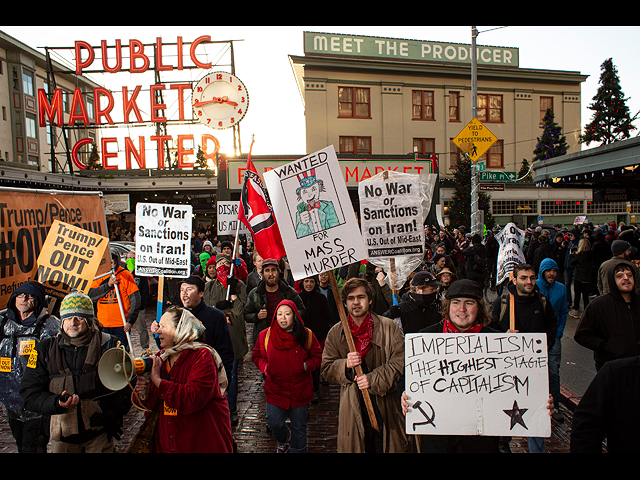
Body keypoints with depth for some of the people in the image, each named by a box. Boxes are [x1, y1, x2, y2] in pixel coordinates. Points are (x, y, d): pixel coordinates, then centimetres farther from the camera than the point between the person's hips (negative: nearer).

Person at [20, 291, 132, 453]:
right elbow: (29, 392, -2)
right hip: (63, 435, 2)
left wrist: (114, 414, -14)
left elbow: (125, 384, -2)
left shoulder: (109, 345, -7)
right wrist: (56, 403, -20)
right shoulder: (45, 349, -1)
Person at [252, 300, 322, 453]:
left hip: (300, 391, 0)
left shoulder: (306, 335, -6)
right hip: (275, 389, 1)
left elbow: (318, 356, 3)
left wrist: (307, 365, -15)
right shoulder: (265, 335, -4)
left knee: (299, 427, 11)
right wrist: (265, 367, -8)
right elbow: (257, 356, 10)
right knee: (274, 423, 8)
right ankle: (284, 440, 44)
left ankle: (298, 450, 37)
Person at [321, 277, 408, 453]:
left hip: (385, 406, -1)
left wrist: (373, 379, -17)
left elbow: (400, 363, -6)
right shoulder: (335, 333, 4)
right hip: (352, 407, 1)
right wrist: (345, 365, -15)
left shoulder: (389, 327, -2)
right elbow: (326, 370, 5)